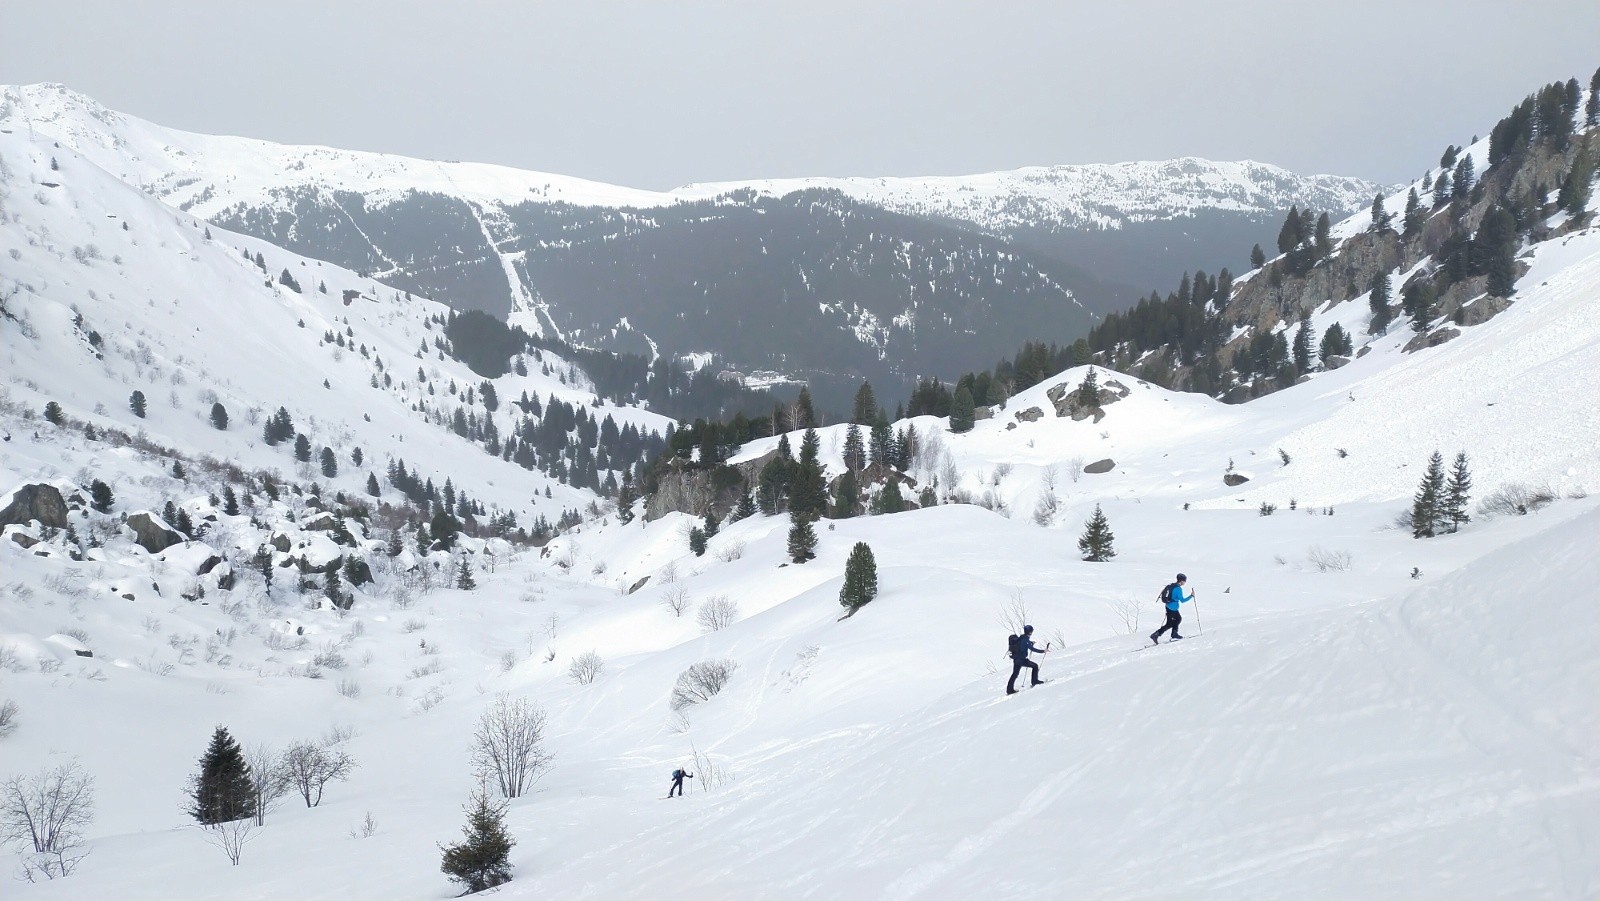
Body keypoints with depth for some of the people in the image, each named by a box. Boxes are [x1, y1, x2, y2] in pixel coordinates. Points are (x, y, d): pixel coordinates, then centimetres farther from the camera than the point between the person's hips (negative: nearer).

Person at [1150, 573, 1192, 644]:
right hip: (1172, 609, -9)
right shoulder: (1178, 588, -20)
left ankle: (1174, 635, 27)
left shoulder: (1171, 586, 6)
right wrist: (1191, 596, -15)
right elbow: (1182, 600, -21)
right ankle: (1155, 635, -7)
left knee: (1179, 618, 25)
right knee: (1169, 624, -1)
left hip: (1168, 606, 9)